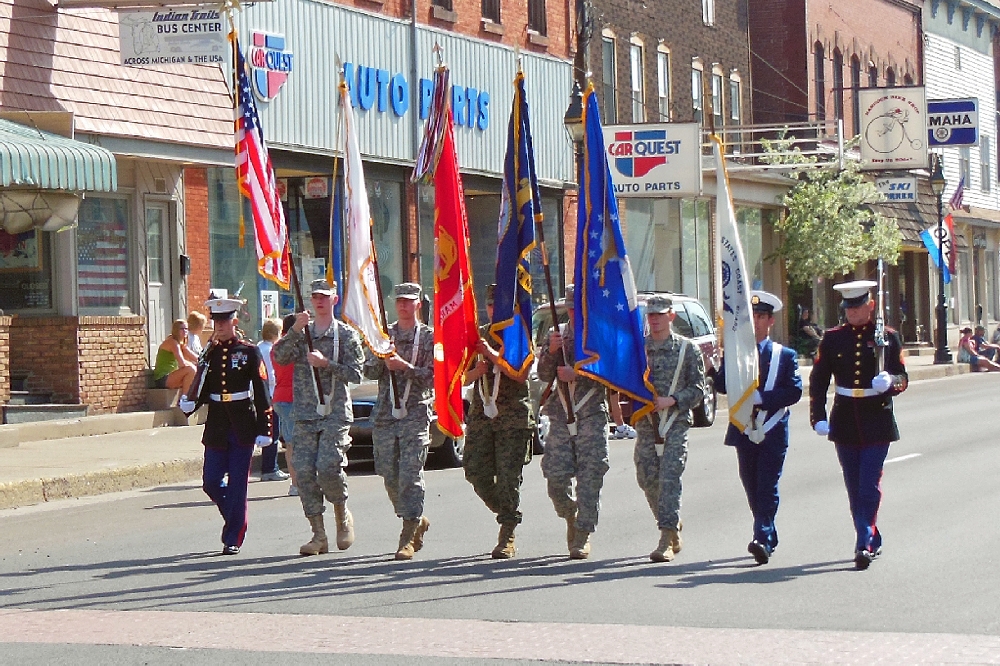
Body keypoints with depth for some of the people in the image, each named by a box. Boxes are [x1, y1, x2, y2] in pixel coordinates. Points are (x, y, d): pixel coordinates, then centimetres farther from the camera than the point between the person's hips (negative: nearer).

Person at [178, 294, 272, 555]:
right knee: (211, 483, 2)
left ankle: (233, 538, 5)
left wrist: (264, 430, -10)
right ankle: (235, 519, 27)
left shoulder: (249, 352, -3)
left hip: (243, 428, -4)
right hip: (216, 428, 4)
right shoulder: (210, 354, 9)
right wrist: (189, 403, -10)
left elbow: (262, 394, -5)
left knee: (237, 484, -3)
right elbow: (203, 389, 12)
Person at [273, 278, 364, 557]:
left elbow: (355, 374, -3)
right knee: (304, 471, -5)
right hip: (305, 415, 3)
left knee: (328, 467, -18)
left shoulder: (346, 335, 6)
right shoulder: (302, 333, 14)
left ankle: (343, 515, 10)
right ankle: (319, 536, 0)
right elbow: (280, 357, -3)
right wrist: (295, 331, -15)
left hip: (335, 413, -3)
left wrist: (325, 363, -15)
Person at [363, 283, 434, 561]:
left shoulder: (429, 337, 3)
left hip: (415, 414, -4)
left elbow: (432, 376, -4)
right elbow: (369, 371, 8)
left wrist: (404, 366, -16)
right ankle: (417, 520, 26)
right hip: (385, 413, 4)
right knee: (389, 475, 6)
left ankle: (408, 537, -12)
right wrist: (382, 358, -11)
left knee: (411, 474, -12)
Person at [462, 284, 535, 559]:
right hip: (481, 413, 5)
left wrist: (493, 355, -19)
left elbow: (522, 374, -11)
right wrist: (477, 370, -7)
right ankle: (505, 513, 22)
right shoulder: (478, 335, 15)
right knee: (475, 471, -1)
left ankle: (507, 537, -4)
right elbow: (465, 378, 15)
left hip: (513, 415, -5)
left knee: (508, 477, -8)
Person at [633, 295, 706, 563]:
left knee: (669, 478, -12)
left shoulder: (687, 348, 2)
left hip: (676, 422, -4)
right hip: (646, 422, 4)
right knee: (647, 478, 4)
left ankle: (667, 538, -14)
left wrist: (673, 400, -14)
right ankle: (673, 526, 26)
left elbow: (698, 388, 1)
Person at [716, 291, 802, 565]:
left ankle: (762, 540, -20)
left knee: (767, 488, -12)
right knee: (752, 488, 8)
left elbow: (794, 391, -6)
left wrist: (761, 397, -17)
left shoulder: (785, 355, 5)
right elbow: (720, 385, 1)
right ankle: (769, 538, 21)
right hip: (745, 430, 3)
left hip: (773, 432, -3)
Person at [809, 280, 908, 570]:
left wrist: (889, 382, -21)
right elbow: (818, 381, 4)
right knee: (855, 489, 7)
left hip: (877, 421, -3)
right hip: (845, 423, 3)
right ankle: (872, 541, 19)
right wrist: (818, 418, -5)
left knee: (870, 486, -10)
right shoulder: (832, 339, 5)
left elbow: (902, 379, 2)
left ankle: (864, 544, -10)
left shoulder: (887, 337, 1)